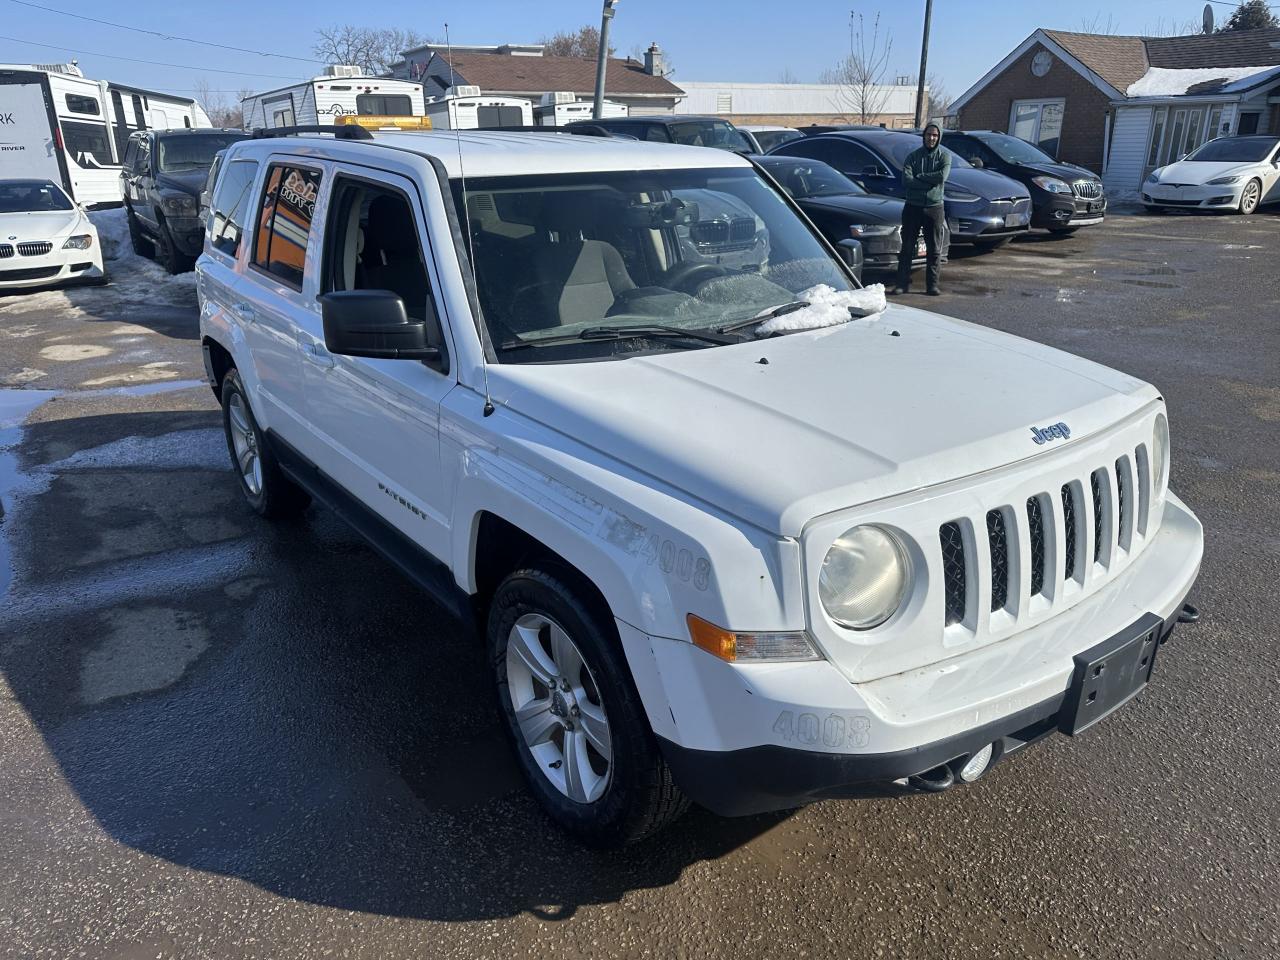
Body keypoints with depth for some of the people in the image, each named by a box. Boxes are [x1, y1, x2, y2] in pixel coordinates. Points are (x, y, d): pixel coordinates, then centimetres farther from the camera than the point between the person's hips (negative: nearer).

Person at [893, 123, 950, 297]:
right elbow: (906, 181, -10)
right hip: (913, 206, 0)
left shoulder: (945, 155, 5)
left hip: (934, 207, 0)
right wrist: (930, 182, -13)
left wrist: (919, 176, -9)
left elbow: (942, 177, -14)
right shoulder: (913, 156, 5)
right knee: (907, 248, 1)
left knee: (934, 250, 3)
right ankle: (903, 283, 6)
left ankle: (932, 285, 8)